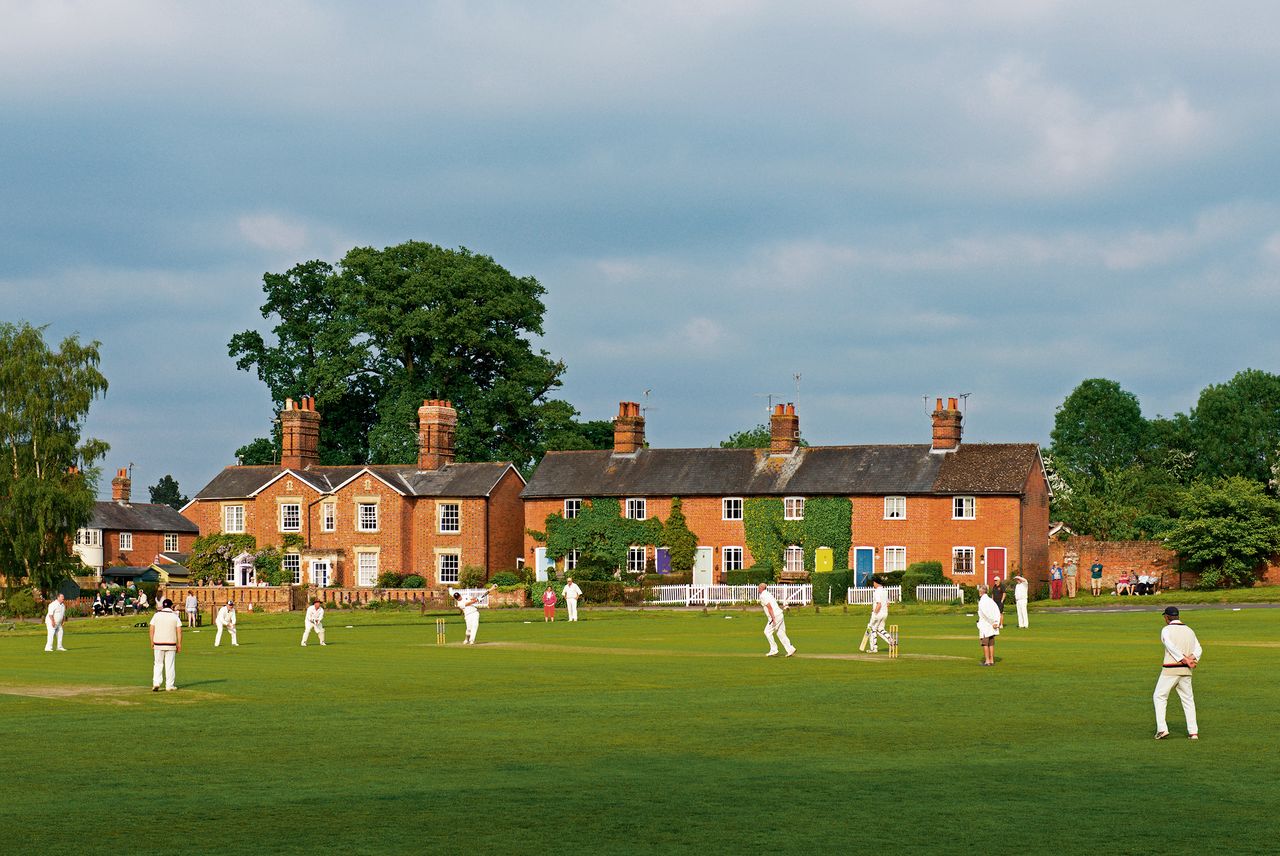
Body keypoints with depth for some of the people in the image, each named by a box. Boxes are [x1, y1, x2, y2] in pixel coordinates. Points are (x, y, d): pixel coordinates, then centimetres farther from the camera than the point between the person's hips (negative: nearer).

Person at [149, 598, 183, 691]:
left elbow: (151, 629, 1)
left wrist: (152, 642, 11)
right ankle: (169, 686, 7)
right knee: (170, 665, 6)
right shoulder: (175, 616, 0)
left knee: (158, 664, 9)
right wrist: (179, 644, 1)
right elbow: (179, 631, -4)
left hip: (158, 643, 1)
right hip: (171, 644, -1)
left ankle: (156, 683, -5)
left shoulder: (157, 615, 2)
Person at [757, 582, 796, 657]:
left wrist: (773, 619, -23)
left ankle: (774, 650, 1)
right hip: (780, 615, 9)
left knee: (767, 632, 1)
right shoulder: (768, 594, 19)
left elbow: (769, 607, -20)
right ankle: (790, 649, 4)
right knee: (781, 633, 10)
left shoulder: (763, 596, -11)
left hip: (775, 616, -9)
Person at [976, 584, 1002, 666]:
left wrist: (993, 622, -13)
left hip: (985, 625, -7)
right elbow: (997, 612, 6)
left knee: (985, 643, -2)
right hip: (992, 626, 7)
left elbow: (987, 614, -21)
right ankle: (992, 660, 13)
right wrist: (996, 622, 1)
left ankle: (987, 661, -4)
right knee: (991, 643, 11)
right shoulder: (991, 600, 10)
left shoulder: (982, 602, -13)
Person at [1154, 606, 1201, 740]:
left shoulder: (1166, 630, -6)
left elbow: (1172, 648, -18)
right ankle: (1193, 732, 6)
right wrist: (1192, 658, -11)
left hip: (1170, 670, -5)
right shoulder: (1189, 630, 12)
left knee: (1159, 697, 7)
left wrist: (1185, 660, -17)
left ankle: (1162, 729, -5)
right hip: (1186, 671, 5)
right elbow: (1198, 649, 5)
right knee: (1188, 699, 13)